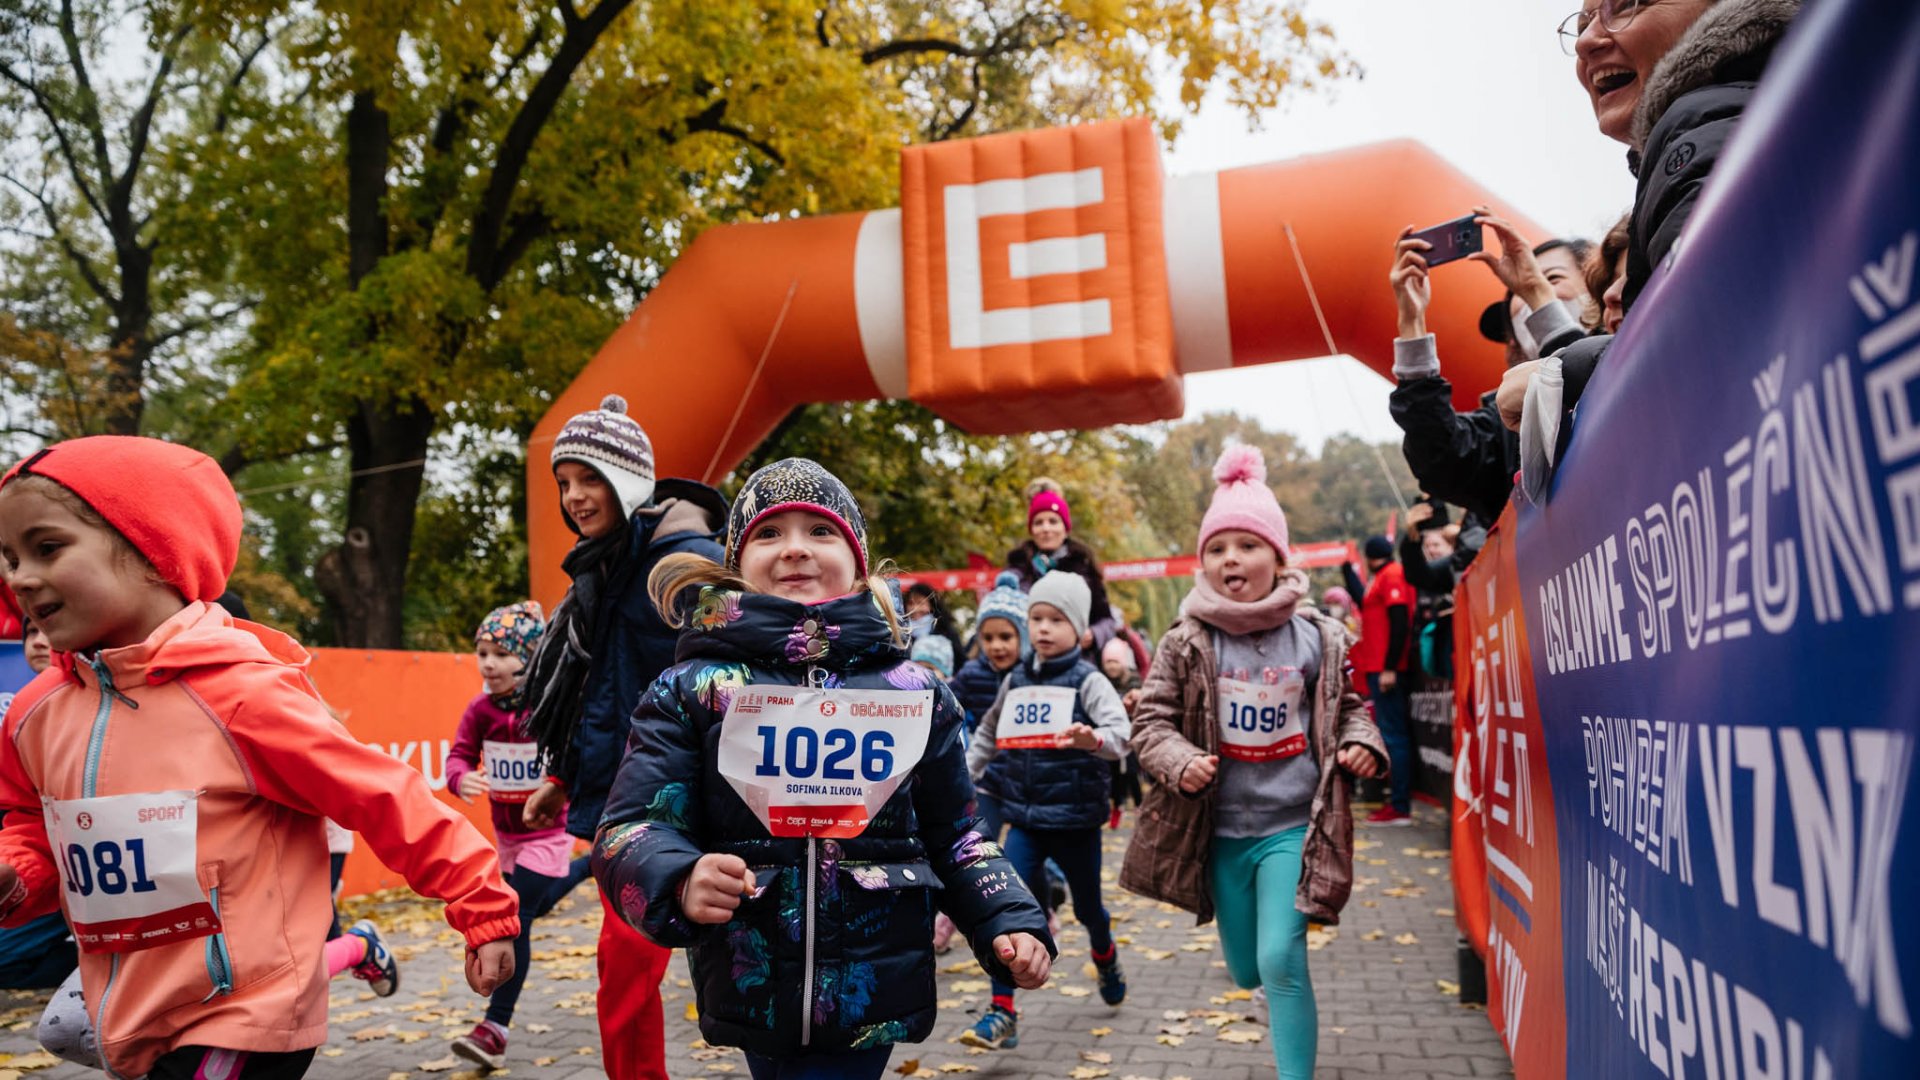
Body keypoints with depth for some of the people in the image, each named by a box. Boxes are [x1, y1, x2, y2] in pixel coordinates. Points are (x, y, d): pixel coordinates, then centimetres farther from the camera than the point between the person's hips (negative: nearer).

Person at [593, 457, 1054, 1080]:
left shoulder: (915, 692, 4)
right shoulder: (692, 689, -2)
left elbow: (952, 837, 12)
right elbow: (629, 829, -5)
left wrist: (1012, 922, -2)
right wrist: (681, 881, -25)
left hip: (873, 992, 1)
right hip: (752, 990, 0)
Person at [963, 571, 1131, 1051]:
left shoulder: (1087, 681, -9)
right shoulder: (1015, 682, 6)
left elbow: (1121, 731, -22)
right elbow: (987, 735, 18)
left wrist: (1093, 739, -43)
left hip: (1076, 821, -3)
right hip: (1024, 820, 3)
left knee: (1087, 907, 17)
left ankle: (1105, 958, 50)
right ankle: (1002, 1012, -3)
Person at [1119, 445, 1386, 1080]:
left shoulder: (1317, 638, -3)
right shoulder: (1186, 645, -6)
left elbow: (1348, 706, 11)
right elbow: (1150, 722, -3)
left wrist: (1360, 742, -9)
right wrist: (1180, 763, -21)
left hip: (1292, 825, -2)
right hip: (1220, 831, 2)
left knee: (1282, 962, -11)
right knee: (1246, 972, 16)